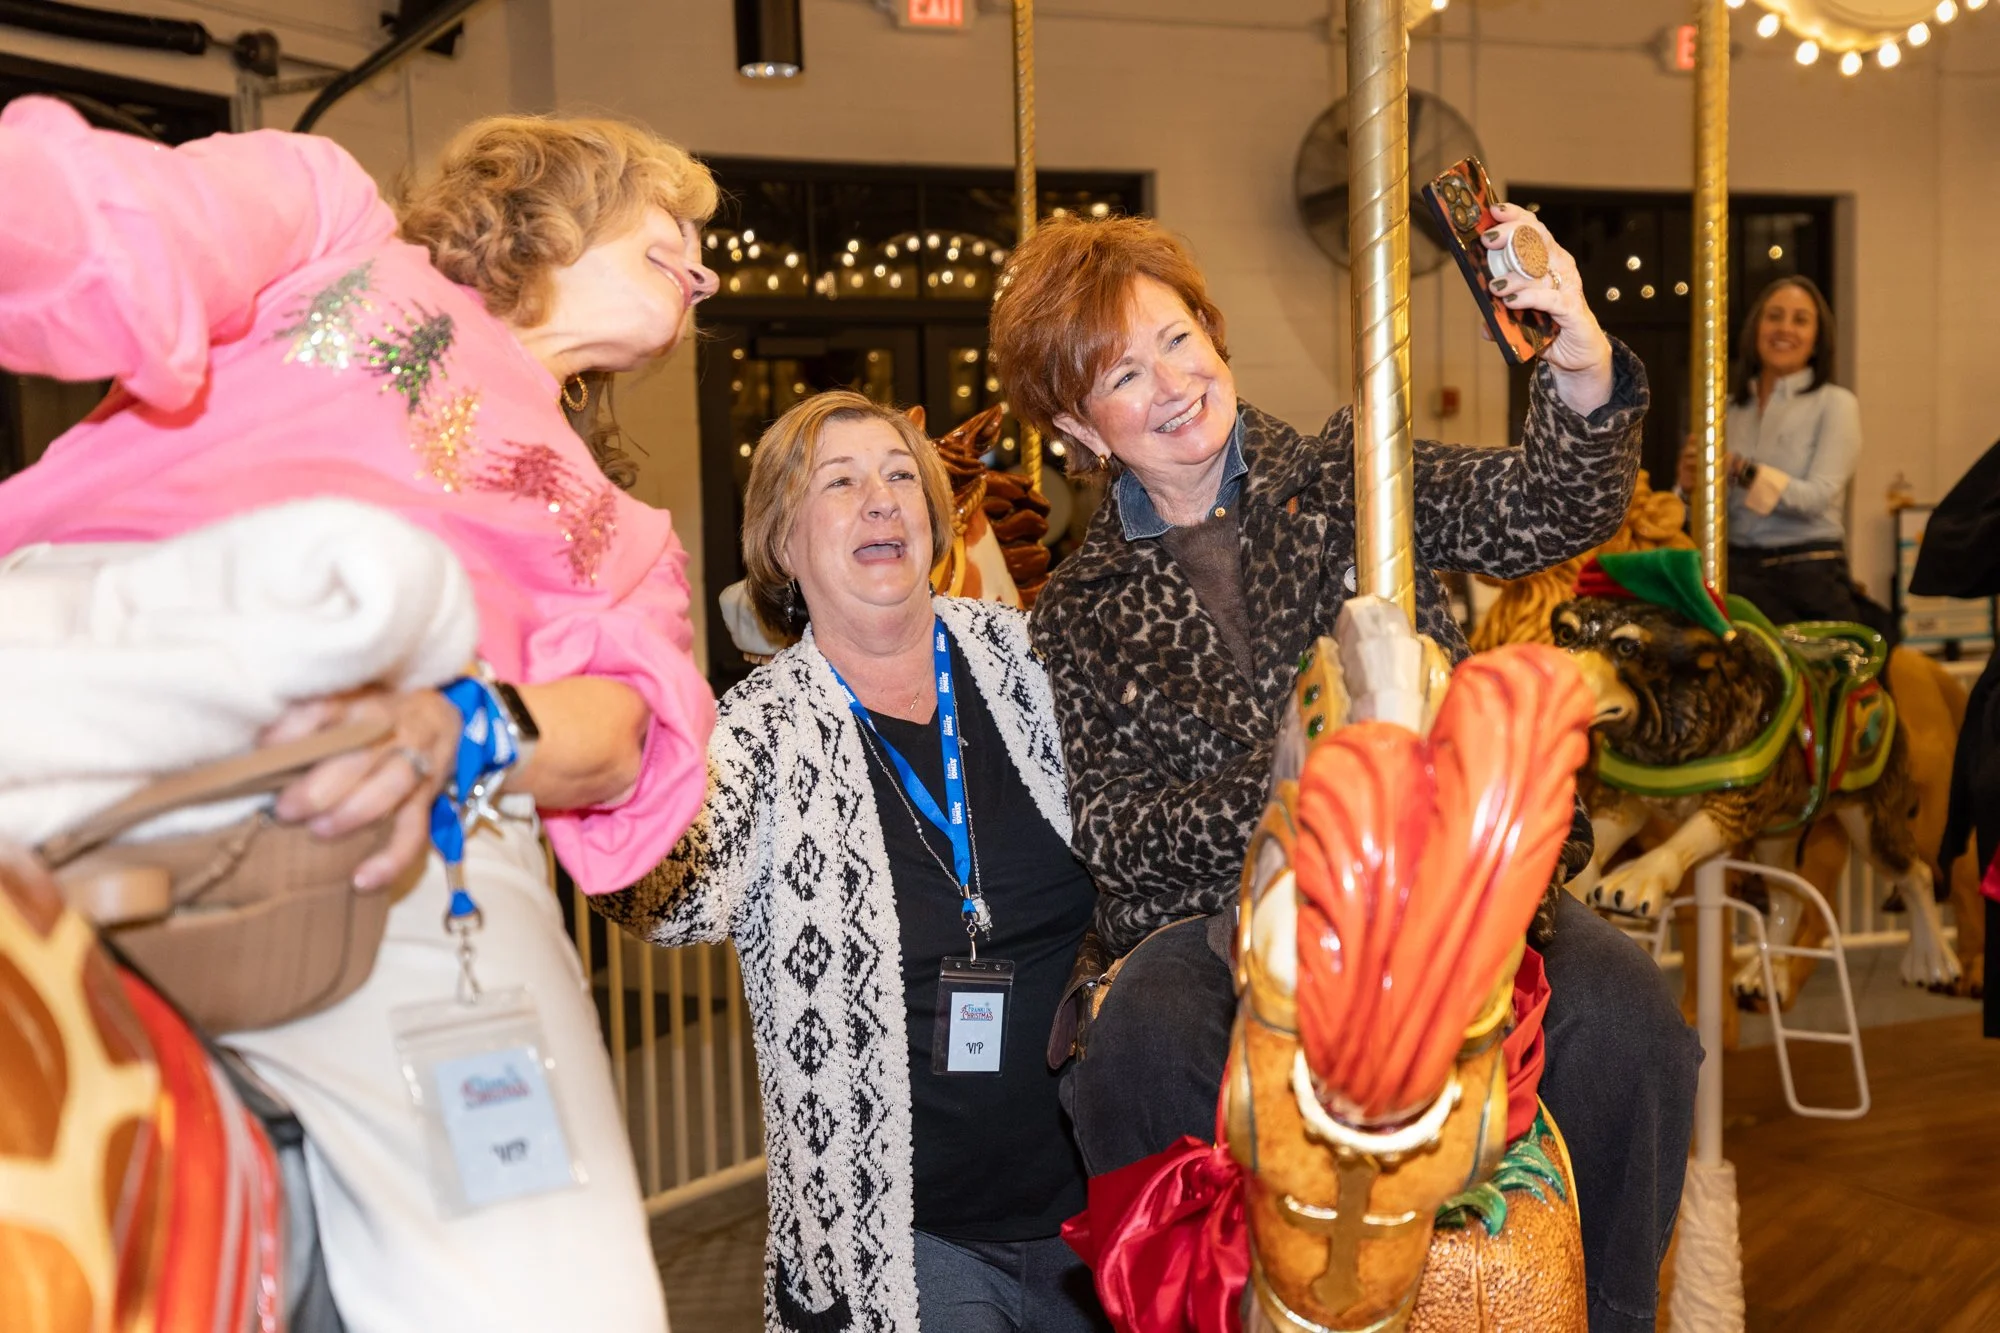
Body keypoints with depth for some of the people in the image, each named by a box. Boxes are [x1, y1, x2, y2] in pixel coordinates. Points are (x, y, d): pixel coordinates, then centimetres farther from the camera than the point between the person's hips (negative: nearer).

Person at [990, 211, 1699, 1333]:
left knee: (1624, 1011, -26)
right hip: (1219, 910, 0)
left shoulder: (1352, 473, 11)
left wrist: (1584, 372, -25)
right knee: (1140, 1043, -33)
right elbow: (1110, 830, 0)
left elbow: (1543, 514, -4)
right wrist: (1271, 801, -17)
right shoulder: (1080, 615, 10)